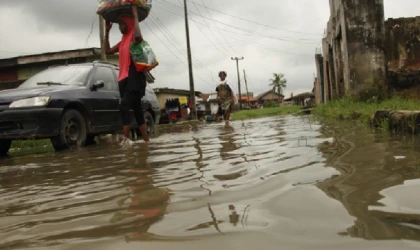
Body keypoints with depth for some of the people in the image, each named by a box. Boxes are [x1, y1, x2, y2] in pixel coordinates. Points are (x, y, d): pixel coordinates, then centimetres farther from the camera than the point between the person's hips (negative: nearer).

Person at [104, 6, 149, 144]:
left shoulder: (134, 38, -4)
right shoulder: (123, 41, 21)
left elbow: (138, 36, -30)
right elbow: (107, 50, 27)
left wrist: (135, 16, -20)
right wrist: (107, 31, 22)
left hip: (135, 78, -9)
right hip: (125, 79, 9)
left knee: (124, 107, -22)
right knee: (137, 111, 7)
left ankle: (126, 139, -23)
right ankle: (146, 141, 11)